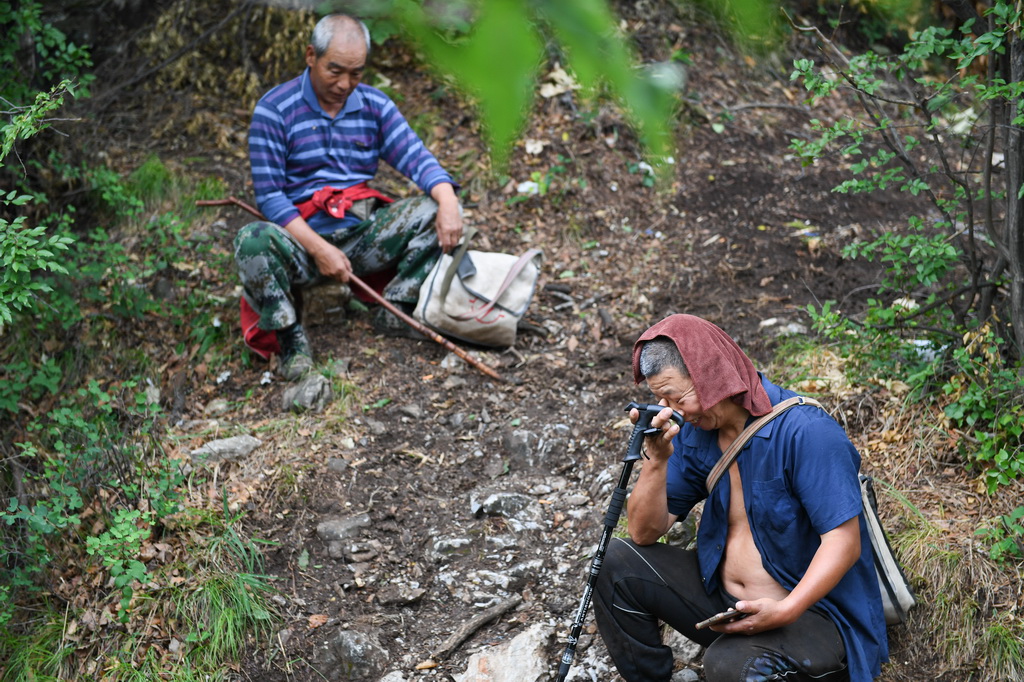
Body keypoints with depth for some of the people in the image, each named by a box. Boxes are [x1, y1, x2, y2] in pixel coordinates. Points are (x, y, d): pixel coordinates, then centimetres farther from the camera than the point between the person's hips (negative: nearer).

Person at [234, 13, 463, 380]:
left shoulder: (375, 105, 7)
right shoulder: (274, 109, -6)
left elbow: (416, 158, -4)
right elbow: (269, 196, -10)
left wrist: (448, 202, -26)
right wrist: (319, 249, -21)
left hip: (365, 236, 4)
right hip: (303, 240, -4)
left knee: (434, 211, -16)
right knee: (253, 240, -35)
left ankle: (395, 310, -10)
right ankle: (290, 336, -18)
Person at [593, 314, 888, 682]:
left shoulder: (807, 432, -21)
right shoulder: (694, 432, 1)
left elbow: (845, 541, -23)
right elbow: (645, 532, 1)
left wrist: (785, 611, -35)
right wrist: (657, 459, -15)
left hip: (810, 607, -7)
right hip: (723, 596, 7)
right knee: (621, 564, -5)